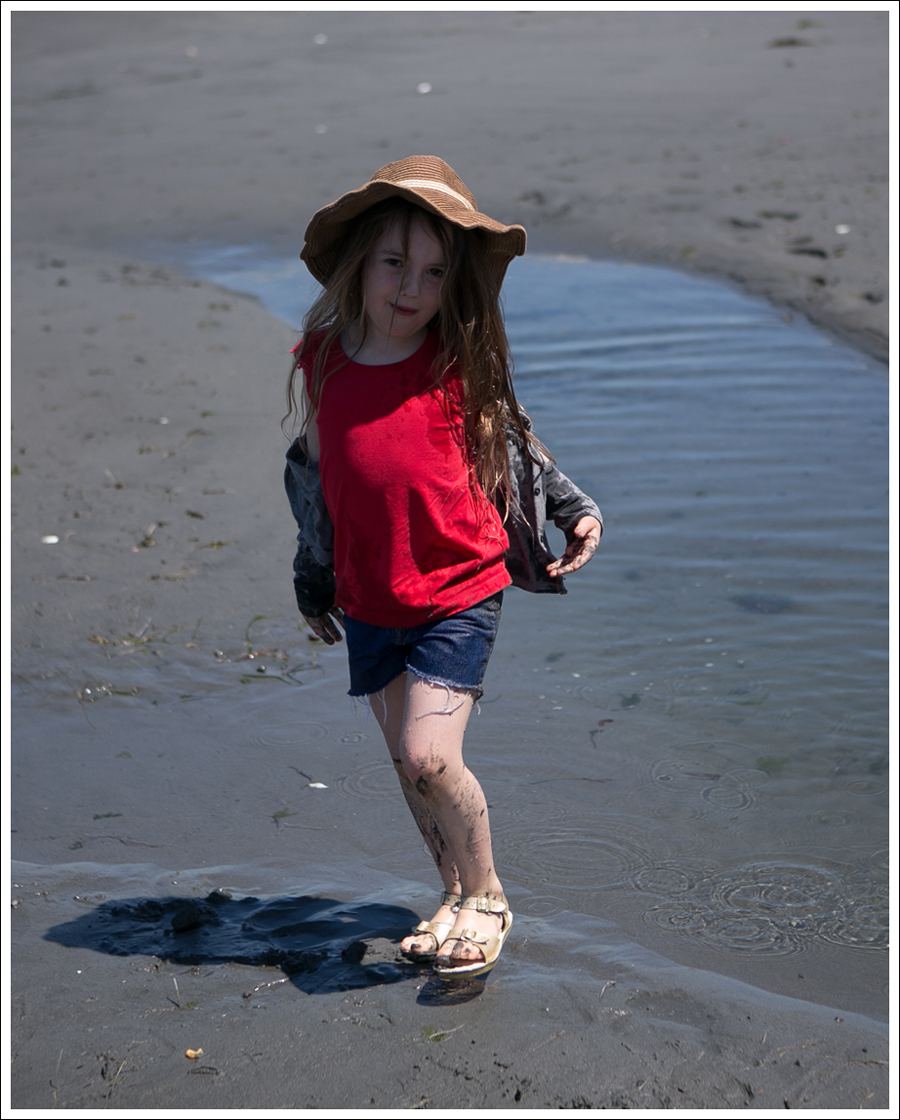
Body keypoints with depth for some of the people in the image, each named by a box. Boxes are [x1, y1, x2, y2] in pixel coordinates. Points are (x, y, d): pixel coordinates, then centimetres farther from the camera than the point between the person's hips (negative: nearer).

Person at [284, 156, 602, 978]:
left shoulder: (460, 366, -9)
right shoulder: (321, 360, -1)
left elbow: (513, 443, 9)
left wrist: (574, 508, 2)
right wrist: (313, 581, 20)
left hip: (460, 590, -4)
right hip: (368, 602, 4)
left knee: (429, 757, -15)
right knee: (409, 764, 11)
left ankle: (487, 897, 9)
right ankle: (459, 898, 32)